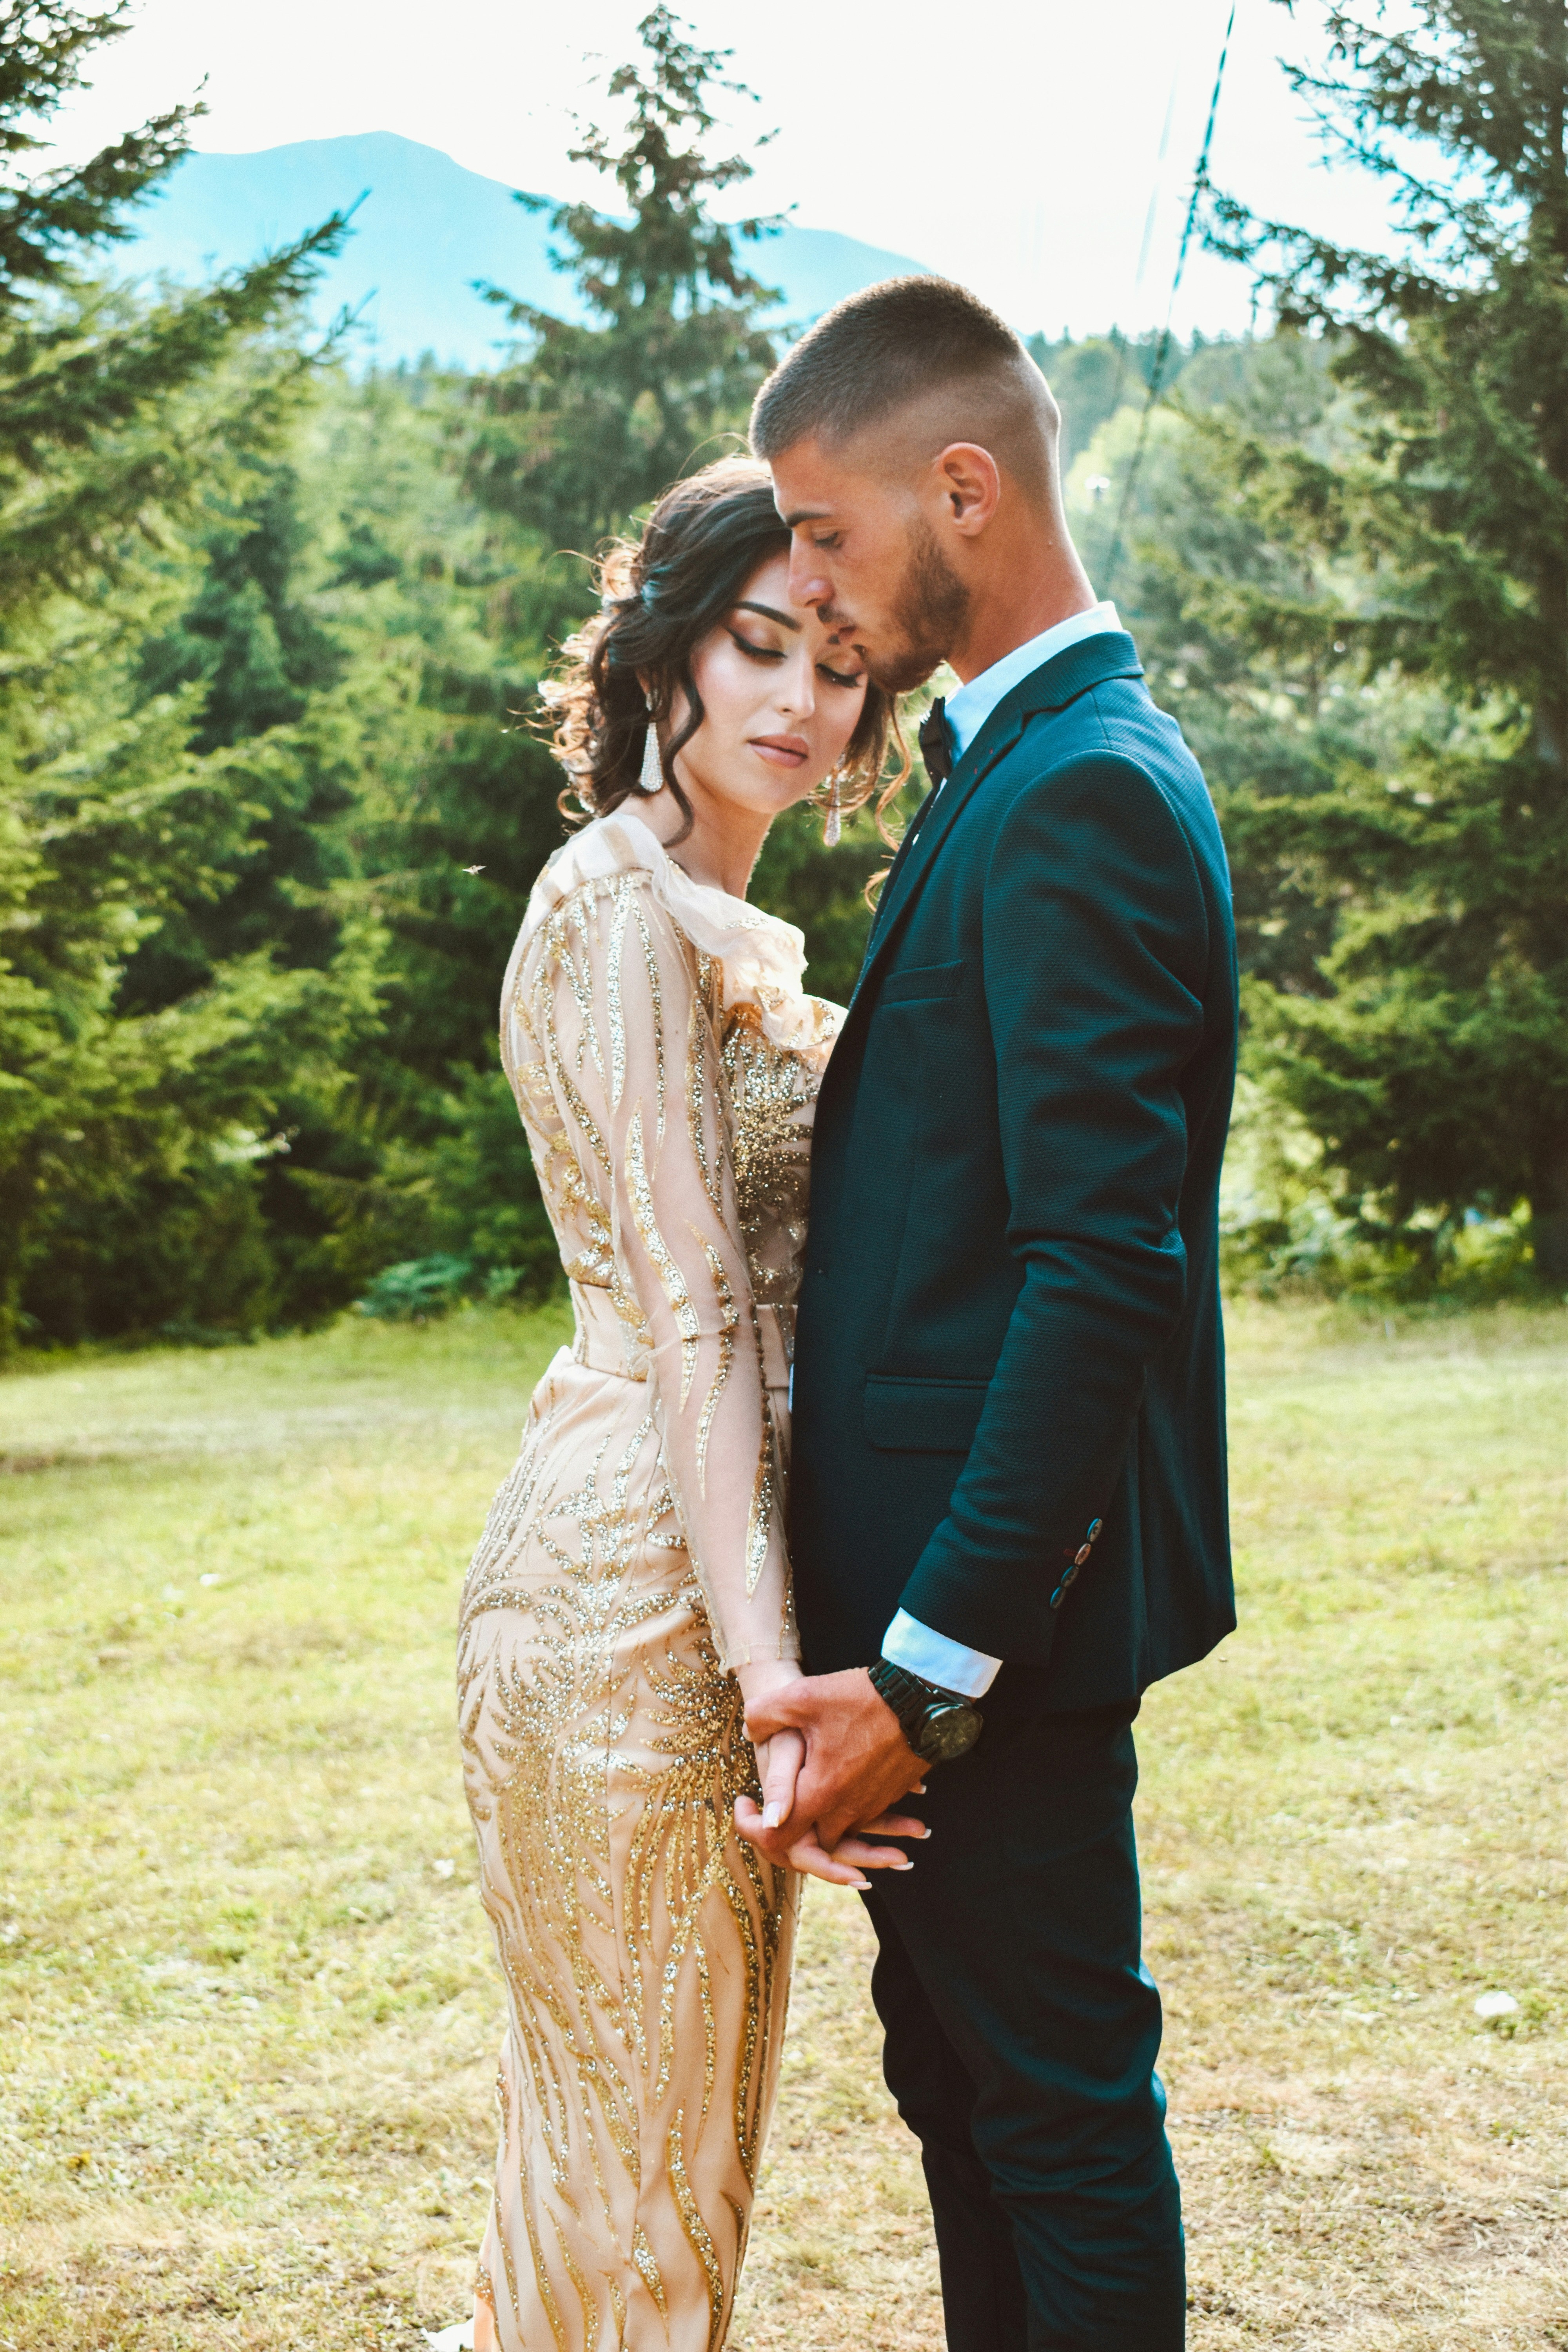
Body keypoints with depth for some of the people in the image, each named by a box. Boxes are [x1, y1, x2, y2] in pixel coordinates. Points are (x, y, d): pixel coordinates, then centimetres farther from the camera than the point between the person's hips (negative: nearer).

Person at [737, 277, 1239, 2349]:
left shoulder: (1083, 796, -19)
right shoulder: (1027, 764, 14)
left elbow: (1104, 1270, -25)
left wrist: (934, 1663, -24)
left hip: (1006, 1595, -10)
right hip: (952, 1569, 10)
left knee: (1059, 2095, 3)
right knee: (959, 2076, 19)